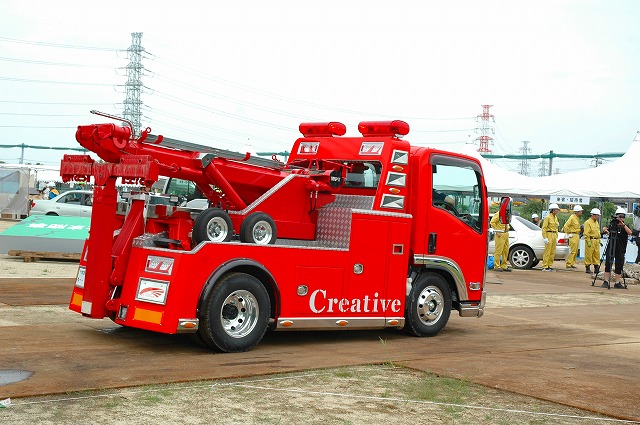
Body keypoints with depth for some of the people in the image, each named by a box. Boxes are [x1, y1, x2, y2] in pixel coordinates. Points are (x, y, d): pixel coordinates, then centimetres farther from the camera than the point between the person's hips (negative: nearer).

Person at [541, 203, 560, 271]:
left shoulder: (555, 218, 14)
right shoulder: (548, 217, -11)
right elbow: (544, 228, -14)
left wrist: (556, 237, 18)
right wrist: (545, 238, -19)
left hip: (554, 235, 8)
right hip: (549, 235, -8)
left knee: (552, 252, 8)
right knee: (547, 252, -8)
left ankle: (549, 266, 13)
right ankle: (545, 267, -6)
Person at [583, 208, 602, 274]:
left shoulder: (596, 223, 18)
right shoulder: (588, 222, -8)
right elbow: (586, 233, -13)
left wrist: (599, 240, 19)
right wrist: (588, 241, -19)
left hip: (596, 241, 8)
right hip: (590, 240, -8)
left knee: (597, 255, 7)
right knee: (588, 255, -5)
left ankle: (596, 268, 11)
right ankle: (588, 268, 1)